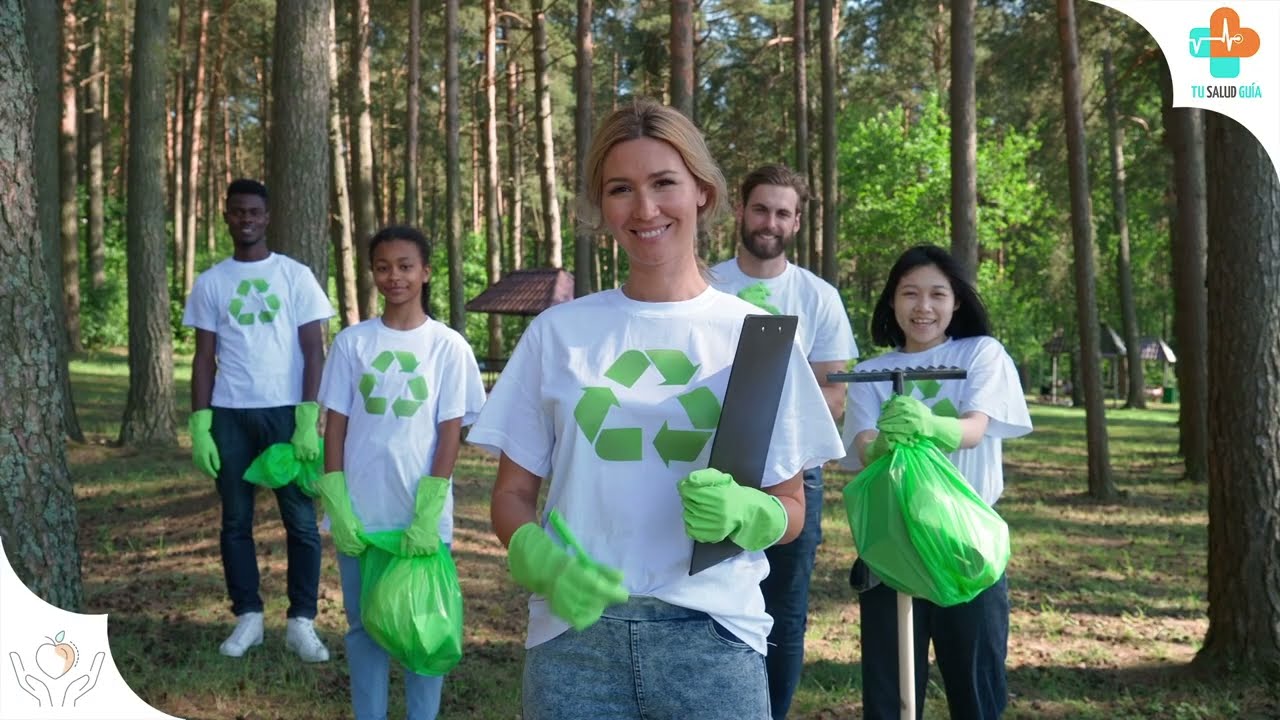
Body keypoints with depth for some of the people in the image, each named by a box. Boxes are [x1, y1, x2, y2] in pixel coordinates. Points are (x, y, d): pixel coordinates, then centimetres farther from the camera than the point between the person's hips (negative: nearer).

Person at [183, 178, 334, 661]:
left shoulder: (295, 276, 2)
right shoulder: (210, 282, 9)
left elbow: (314, 352, -1)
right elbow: (204, 358, 8)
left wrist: (308, 420, -10)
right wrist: (199, 424, -1)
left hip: (286, 412, -2)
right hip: (230, 415, 2)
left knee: (301, 520, -1)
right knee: (236, 520, 7)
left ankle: (301, 621, 7)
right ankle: (248, 616, 17)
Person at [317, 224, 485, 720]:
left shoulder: (448, 346, -1)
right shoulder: (351, 342, 4)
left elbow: (451, 431, -3)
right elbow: (335, 423, 4)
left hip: (421, 513, -2)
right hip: (359, 511, 2)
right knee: (364, 623, 11)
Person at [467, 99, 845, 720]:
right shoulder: (558, 332, 3)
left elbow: (788, 509, 6)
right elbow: (512, 494, 7)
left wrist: (739, 511, -16)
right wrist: (546, 565, -12)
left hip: (710, 634, -1)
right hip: (574, 634, 1)